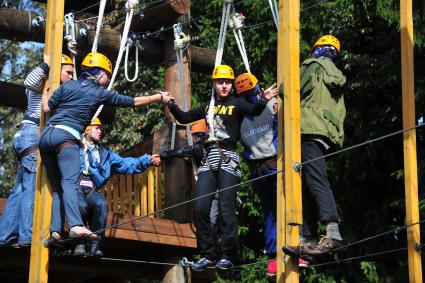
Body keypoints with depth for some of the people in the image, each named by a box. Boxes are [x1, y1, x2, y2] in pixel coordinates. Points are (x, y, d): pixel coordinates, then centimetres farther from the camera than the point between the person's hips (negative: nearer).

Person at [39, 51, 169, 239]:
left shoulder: (68, 86, 17)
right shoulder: (101, 93, 9)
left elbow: (46, 108, 15)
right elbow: (134, 102, 16)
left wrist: (44, 92, 35)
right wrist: (160, 97, 27)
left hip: (47, 133, 5)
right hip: (66, 136, -5)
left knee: (57, 186, 10)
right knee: (69, 182, -18)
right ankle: (76, 225, -37)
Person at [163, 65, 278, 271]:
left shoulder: (237, 104, 4)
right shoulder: (208, 107, 18)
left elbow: (254, 111, -16)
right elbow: (184, 118, 26)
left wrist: (263, 100, -37)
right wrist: (171, 105, 11)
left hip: (228, 159, -5)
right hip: (209, 159, 5)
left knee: (226, 209, -9)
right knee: (200, 207, -4)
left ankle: (227, 256, -3)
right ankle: (208, 254, 3)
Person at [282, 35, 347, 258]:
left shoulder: (313, 66, 4)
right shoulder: (337, 78, 29)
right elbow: (340, 114, 25)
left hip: (311, 130, -9)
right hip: (329, 135, 9)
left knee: (315, 180, -18)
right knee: (307, 186, 7)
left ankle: (332, 233, -32)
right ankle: (308, 239, 2)